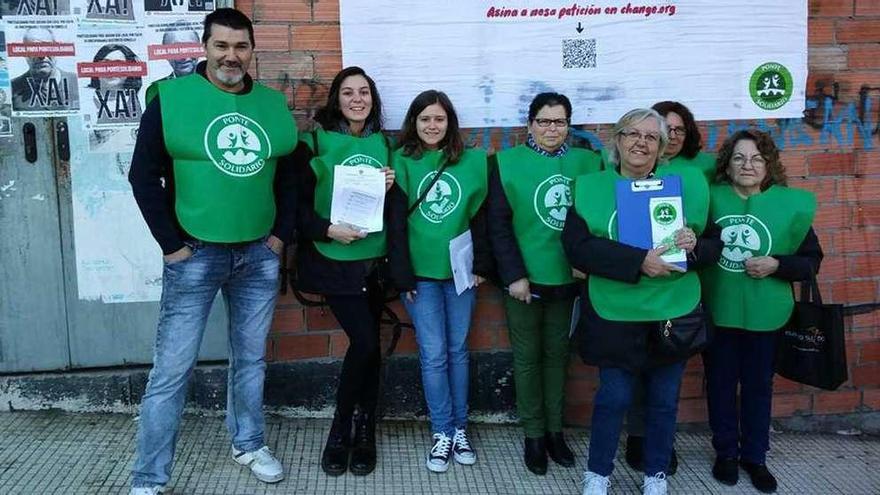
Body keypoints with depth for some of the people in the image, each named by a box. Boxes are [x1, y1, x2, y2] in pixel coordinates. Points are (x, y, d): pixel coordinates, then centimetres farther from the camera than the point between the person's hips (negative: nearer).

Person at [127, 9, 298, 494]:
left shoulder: (273, 104, 6)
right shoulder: (170, 98, -6)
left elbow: (289, 174, 14)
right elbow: (143, 176, -6)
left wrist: (282, 233, 6)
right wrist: (171, 244, -9)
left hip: (259, 255, 4)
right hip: (195, 255, -3)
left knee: (251, 358, 15)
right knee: (172, 368, -1)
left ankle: (249, 445, 35)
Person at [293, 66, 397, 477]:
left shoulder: (384, 144, 8)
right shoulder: (315, 142, -4)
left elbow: (397, 208, 10)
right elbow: (297, 201, -6)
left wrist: (390, 190, -10)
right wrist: (327, 229, -19)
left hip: (374, 261, 4)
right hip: (333, 261, -4)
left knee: (368, 343, 9)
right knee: (364, 341, -12)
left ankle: (364, 431, 24)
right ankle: (341, 428, 9)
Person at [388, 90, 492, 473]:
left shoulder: (472, 161, 2)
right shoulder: (401, 161, -1)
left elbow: (482, 215, 5)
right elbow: (394, 221, -4)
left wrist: (481, 265, 0)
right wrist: (401, 274, -8)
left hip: (460, 270, 2)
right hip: (420, 272, -1)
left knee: (458, 350, 10)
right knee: (433, 354, 0)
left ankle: (459, 429, 21)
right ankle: (442, 433, 13)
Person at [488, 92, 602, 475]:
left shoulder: (588, 163, 1)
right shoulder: (507, 163, -6)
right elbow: (498, 225, -8)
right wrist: (514, 275, -13)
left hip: (568, 278, 3)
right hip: (524, 278, -2)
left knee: (557, 354, 15)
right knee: (527, 357, 8)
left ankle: (555, 430, 28)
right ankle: (534, 434, 21)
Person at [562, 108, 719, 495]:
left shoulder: (686, 183, 3)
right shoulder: (590, 187, -1)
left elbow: (715, 244, 7)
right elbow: (577, 247, -14)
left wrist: (694, 245, -17)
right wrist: (638, 261, -23)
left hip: (673, 313, 2)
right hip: (614, 314, -2)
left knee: (664, 399, 13)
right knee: (613, 397, 7)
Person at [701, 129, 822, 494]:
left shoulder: (791, 204, -3)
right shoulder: (710, 197, -5)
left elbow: (812, 260, 1)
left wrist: (776, 264, -15)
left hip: (764, 313, 1)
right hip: (717, 311, 0)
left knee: (758, 385, 12)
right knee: (721, 383, 11)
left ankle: (755, 456, 30)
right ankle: (725, 452, 30)